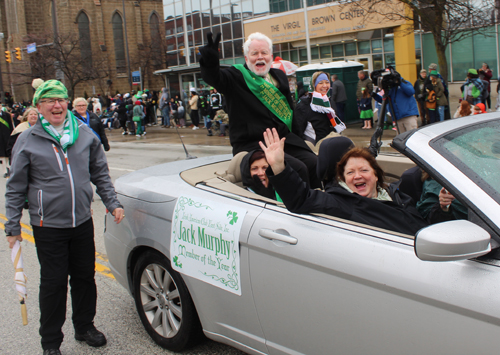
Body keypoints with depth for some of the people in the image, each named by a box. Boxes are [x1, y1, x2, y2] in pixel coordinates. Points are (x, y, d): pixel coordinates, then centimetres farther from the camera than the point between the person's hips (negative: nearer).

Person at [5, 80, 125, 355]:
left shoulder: (84, 133, 4)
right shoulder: (28, 140, -5)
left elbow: (100, 174, 14)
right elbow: (16, 188, 0)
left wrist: (112, 203, 6)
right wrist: (13, 226, -1)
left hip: (82, 222, 3)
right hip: (48, 226, -3)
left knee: (85, 277, 14)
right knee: (53, 282, 5)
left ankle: (85, 327, 35)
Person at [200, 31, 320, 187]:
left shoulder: (279, 76, 19)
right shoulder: (237, 77, 0)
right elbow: (215, 78, -22)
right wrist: (210, 61, -45)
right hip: (252, 145, -6)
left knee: (315, 164, -15)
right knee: (297, 169, -26)